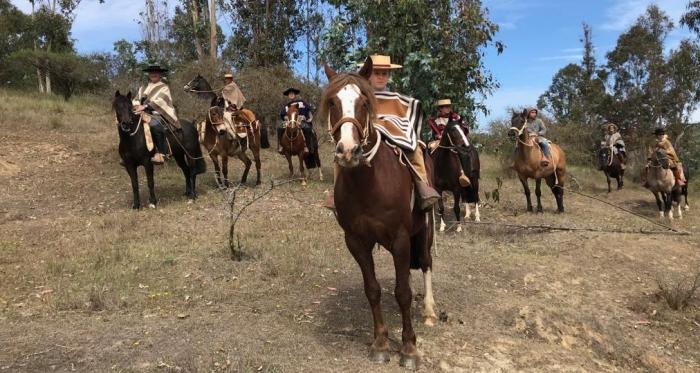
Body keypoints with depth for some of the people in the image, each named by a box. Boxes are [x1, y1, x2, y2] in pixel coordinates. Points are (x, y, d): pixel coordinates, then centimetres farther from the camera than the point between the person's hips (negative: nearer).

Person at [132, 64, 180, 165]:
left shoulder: (164, 87, 4)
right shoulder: (143, 88, 21)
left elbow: (159, 100, -12)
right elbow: (136, 100, 16)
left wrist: (145, 106, -24)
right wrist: (137, 106, -8)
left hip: (159, 115, -7)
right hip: (145, 114, 7)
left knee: (154, 125, -39)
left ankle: (161, 153, -36)